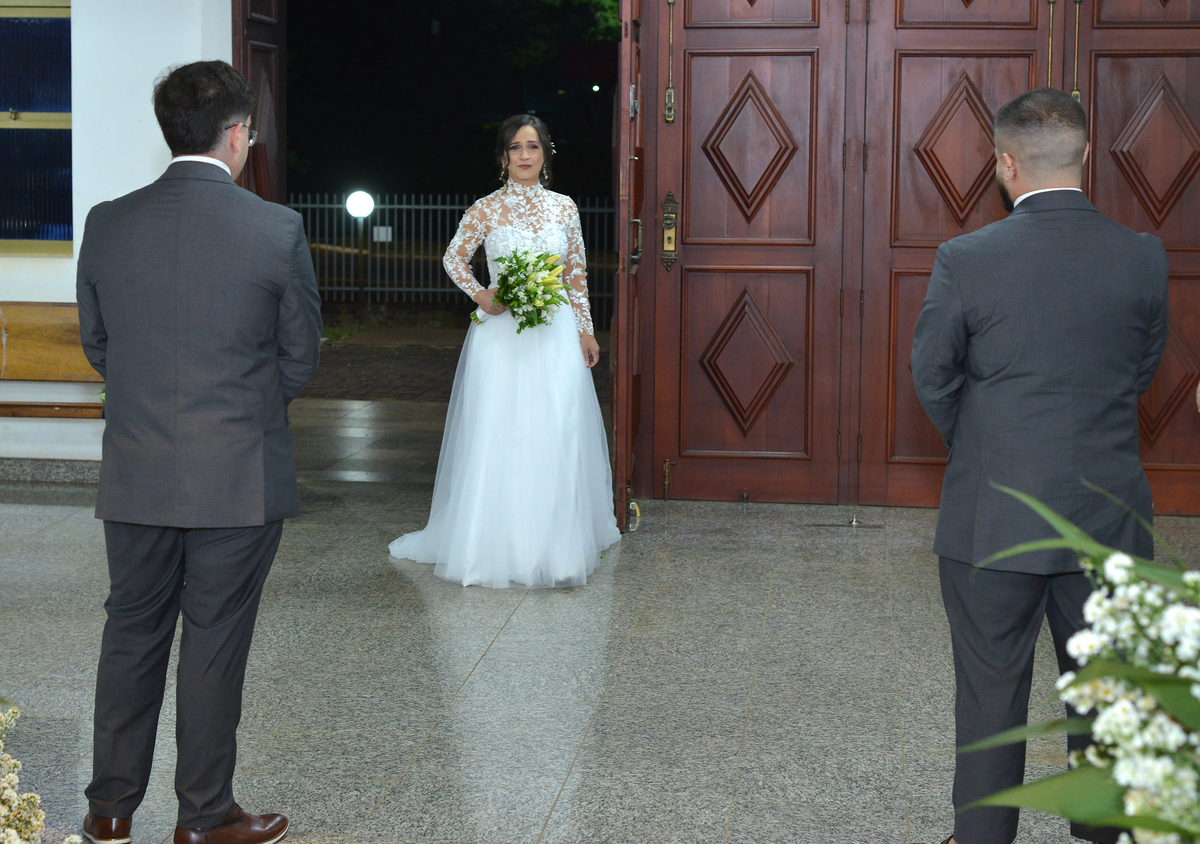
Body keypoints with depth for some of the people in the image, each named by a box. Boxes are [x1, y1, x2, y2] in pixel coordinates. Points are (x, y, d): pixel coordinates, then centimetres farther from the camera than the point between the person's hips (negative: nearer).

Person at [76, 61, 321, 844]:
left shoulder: (107, 223, -1)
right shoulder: (277, 228, -11)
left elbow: (96, 342, 9)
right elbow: (300, 354, -2)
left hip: (136, 476, 3)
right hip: (240, 479, -3)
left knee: (131, 635, 16)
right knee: (216, 645, 7)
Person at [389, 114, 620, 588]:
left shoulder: (564, 207, 6)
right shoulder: (486, 209, 0)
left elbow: (577, 274, 11)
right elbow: (453, 259, 9)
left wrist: (586, 330, 9)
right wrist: (481, 295, -6)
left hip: (556, 335, 2)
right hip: (501, 335, -2)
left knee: (557, 434, 0)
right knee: (497, 435, -1)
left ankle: (555, 543, 11)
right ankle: (498, 543, 9)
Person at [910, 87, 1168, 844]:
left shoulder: (966, 261, -14)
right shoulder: (1144, 257, -5)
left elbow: (933, 380, -2)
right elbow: (1145, 370, 7)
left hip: (994, 518, -2)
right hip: (1108, 517, 3)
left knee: (992, 695, 12)